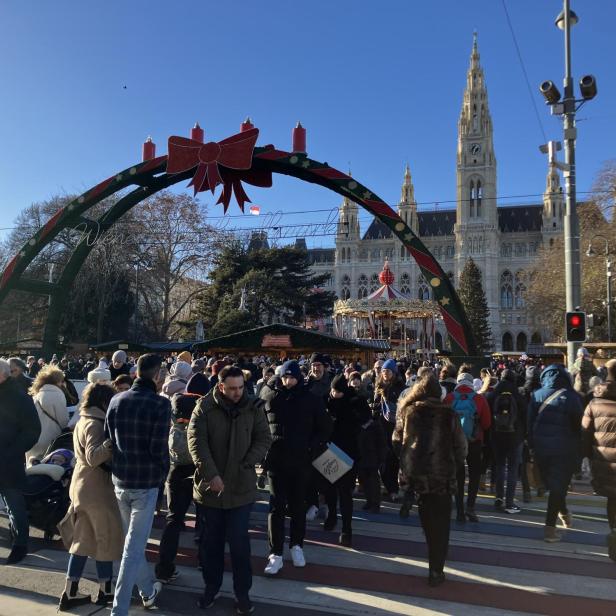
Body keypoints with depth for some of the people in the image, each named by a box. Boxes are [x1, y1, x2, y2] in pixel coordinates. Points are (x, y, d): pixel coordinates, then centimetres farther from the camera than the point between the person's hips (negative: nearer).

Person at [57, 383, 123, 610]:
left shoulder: (84, 421, 11)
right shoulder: (95, 424, -20)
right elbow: (93, 458, -32)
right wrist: (109, 444, -46)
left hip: (83, 486, 10)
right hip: (97, 488, -10)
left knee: (83, 539, 15)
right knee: (108, 538, 5)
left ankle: (70, 593, 18)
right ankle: (105, 590, 17)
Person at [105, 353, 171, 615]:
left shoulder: (116, 401, -1)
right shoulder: (160, 404, -16)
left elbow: (108, 439, 4)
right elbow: (159, 448, -17)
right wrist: (163, 473, 1)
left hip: (120, 481, 6)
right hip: (146, 483, -5)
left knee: (133, 540, 22)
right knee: (134, 547, 4)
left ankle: (148, 590, 39)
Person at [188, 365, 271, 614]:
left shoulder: (252, 408, -3)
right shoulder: (204, 408, -9)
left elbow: (263, 439, 1)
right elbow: (196, 442, -14)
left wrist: (247, 465, -11)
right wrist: (211, 474, -21)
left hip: (241, 487, 0)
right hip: (210, 486, 0)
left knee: (239, 541, 5)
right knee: (211, 540, 15)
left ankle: (242, 592, 21)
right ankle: (211, 587, 33)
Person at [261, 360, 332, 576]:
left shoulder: (312, 400, -2)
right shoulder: (270, 398, -1)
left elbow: (325, 428, 5)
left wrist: (313, 449, -6)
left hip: (301, 461, 0)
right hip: (275, 460, 0)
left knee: (298, 505, 12)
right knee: (277, 506, -1)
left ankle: (297, 546, 29)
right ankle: (276, 554, 5)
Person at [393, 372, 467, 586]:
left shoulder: (407, 411, 0)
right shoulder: (449, 414, -5)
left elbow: (396, 441, 3)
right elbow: (461, 446, -3)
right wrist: (454, 467, 12)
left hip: (414, 472, 3)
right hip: (441, 473, -2)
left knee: (427, 519, 20)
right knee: (439, 523, 8)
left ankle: (435, 563, 33)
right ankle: (436, 571, 9)